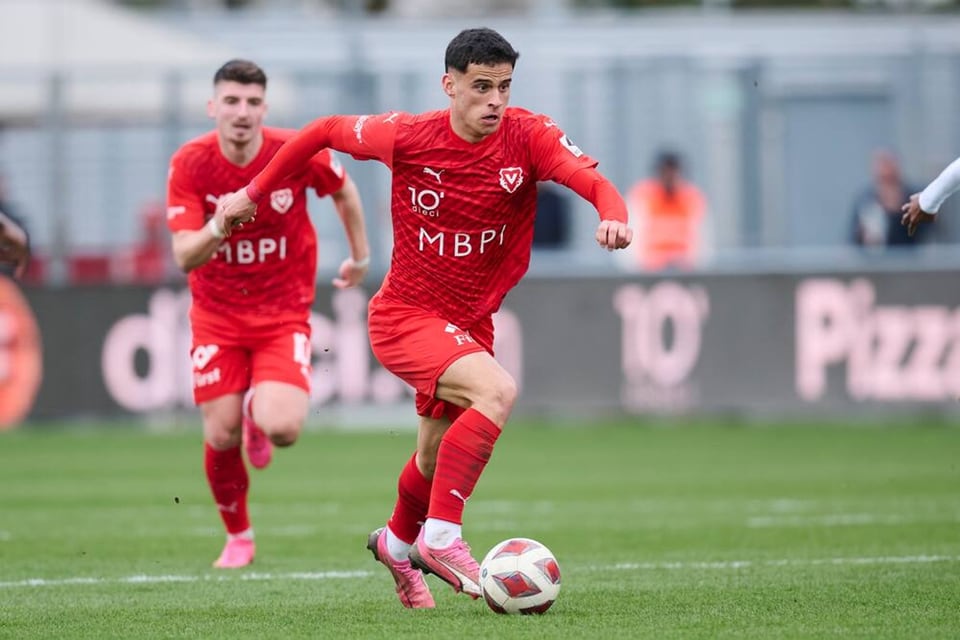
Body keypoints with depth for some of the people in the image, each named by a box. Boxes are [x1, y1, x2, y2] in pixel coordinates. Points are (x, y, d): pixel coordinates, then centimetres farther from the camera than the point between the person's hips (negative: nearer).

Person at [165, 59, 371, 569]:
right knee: (221, 436, -6)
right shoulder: (190, 164, -13)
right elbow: (184, 257, -19)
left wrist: (360, 256, 18)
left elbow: (344, 192, 10)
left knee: (282, 428, -22)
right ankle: (238, 538, 21)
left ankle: (259, 413, 18)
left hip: (284, 313, -1)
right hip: (217, 316, 1)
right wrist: (221, 226, -38)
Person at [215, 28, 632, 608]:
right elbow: (324, 131, 1)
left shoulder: (529, 137, -12)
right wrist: (253, 193, 6)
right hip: (405, 316, -5)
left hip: (470, 325, 5)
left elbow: (595, 181, -26)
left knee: (438, 459, 20)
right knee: (497, 390, -31)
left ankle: (397, 543, 52)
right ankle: (441, 537, -24)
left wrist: (614, 216, -48)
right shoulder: (408, 136, -14)